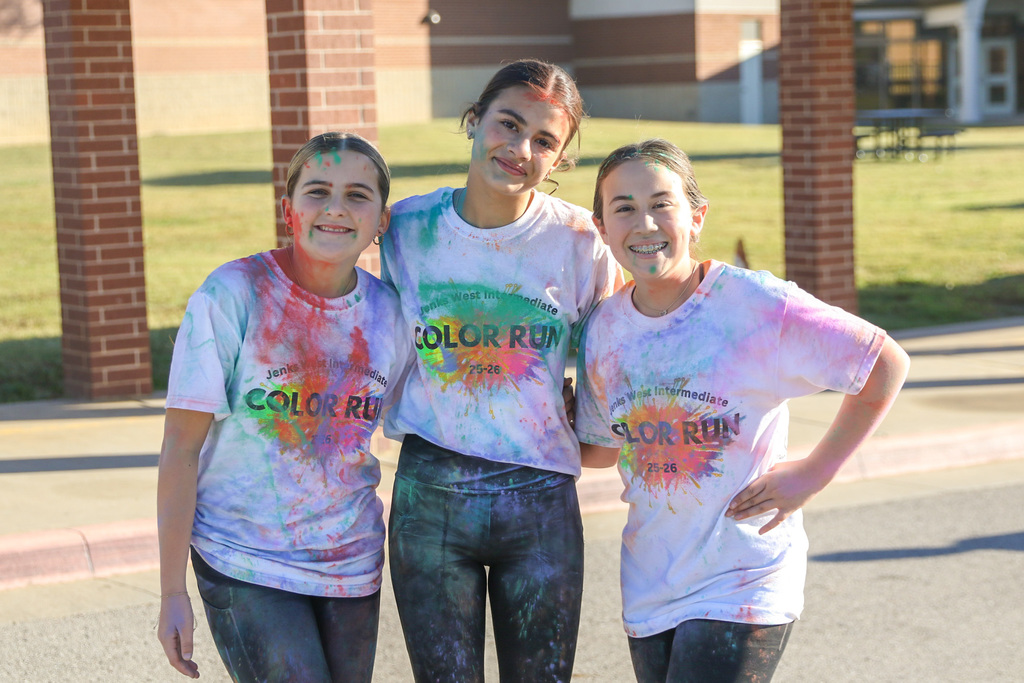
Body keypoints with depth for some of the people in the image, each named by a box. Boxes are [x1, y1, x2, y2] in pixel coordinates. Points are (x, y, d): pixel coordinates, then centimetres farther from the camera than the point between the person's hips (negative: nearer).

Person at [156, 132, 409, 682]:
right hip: (245, 567, -4)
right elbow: (181, 447, -10)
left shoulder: (389, 312, 0)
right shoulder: (233, 295, -11)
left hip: (352, 568, 4)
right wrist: (172, 591, -11)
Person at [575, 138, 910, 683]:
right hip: (648, 591, 5)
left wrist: (814, 472, -8)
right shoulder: (603, 331, 1)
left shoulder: (756, 305, -14)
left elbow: (886, 363, -6)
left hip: (744, 582, -5)